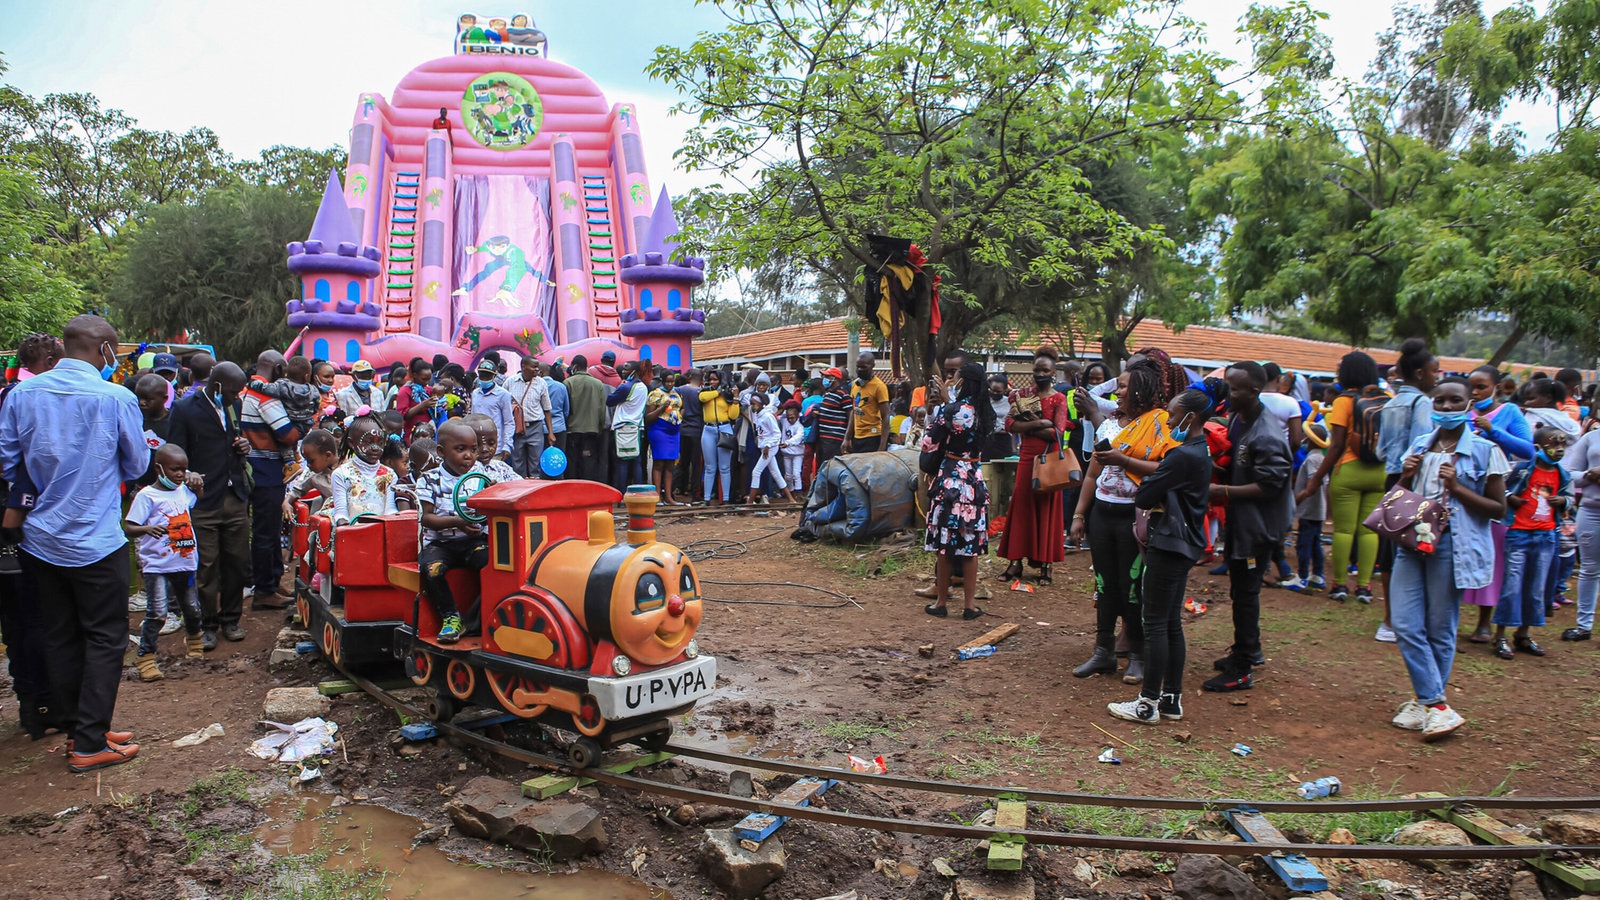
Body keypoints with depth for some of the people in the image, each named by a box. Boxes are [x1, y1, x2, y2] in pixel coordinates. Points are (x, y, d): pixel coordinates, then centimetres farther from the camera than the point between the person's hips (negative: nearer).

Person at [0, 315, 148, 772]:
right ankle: (90, 745, 6)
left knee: (60, 637, 14)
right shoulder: (116, 398, -14)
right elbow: (137, 466, -2)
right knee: (105, 639, 4)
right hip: (96, 541, -5)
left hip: (40, 540, 5)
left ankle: (83, 728, 24)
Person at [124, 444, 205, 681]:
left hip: (185, 562, 6)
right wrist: (147, 529, -35)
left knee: (192, 608, 18)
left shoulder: (185, 491, 9)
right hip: (157, 565, -6)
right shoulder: (147, 496, -10)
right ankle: (145, 657, 1)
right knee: (157, 613, -10)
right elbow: (128, 528, -15)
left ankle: (194, 641, 43)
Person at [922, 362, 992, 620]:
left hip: (950, 480, -5)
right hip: (976, 481, 5)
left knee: (944, 543, 4)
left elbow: (928, 446, -9)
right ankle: (969, 604, 12)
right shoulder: (985, 413, 5)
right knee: (970, 543, 9)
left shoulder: (949, 411, -13)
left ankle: (941, 602, 12)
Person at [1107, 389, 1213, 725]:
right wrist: (1150, 488, -3)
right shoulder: (1200, 452, 13)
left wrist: (1143, 486, 2)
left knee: (1155, 623, -4)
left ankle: (1148, 704, 2)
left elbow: (1143, 497, -17)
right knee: (1172, 623, 14)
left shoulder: (1182, 456, -20)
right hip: (1184, 544, 10)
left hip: (1169, 543, -10)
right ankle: (1172, 698, 21)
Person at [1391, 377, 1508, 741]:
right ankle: (1437, 706, 5)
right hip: (1412, 542, 5)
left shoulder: (1485, 451, -2)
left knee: (1440, 631, 4)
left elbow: (1498, 508, -2)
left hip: (1452, 547, -5)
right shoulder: (1420, 447, 13)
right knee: (1405, 626, -3)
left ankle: (1426, 701, 17)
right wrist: (1405, 478, -1)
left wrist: (1457, 488, -15)